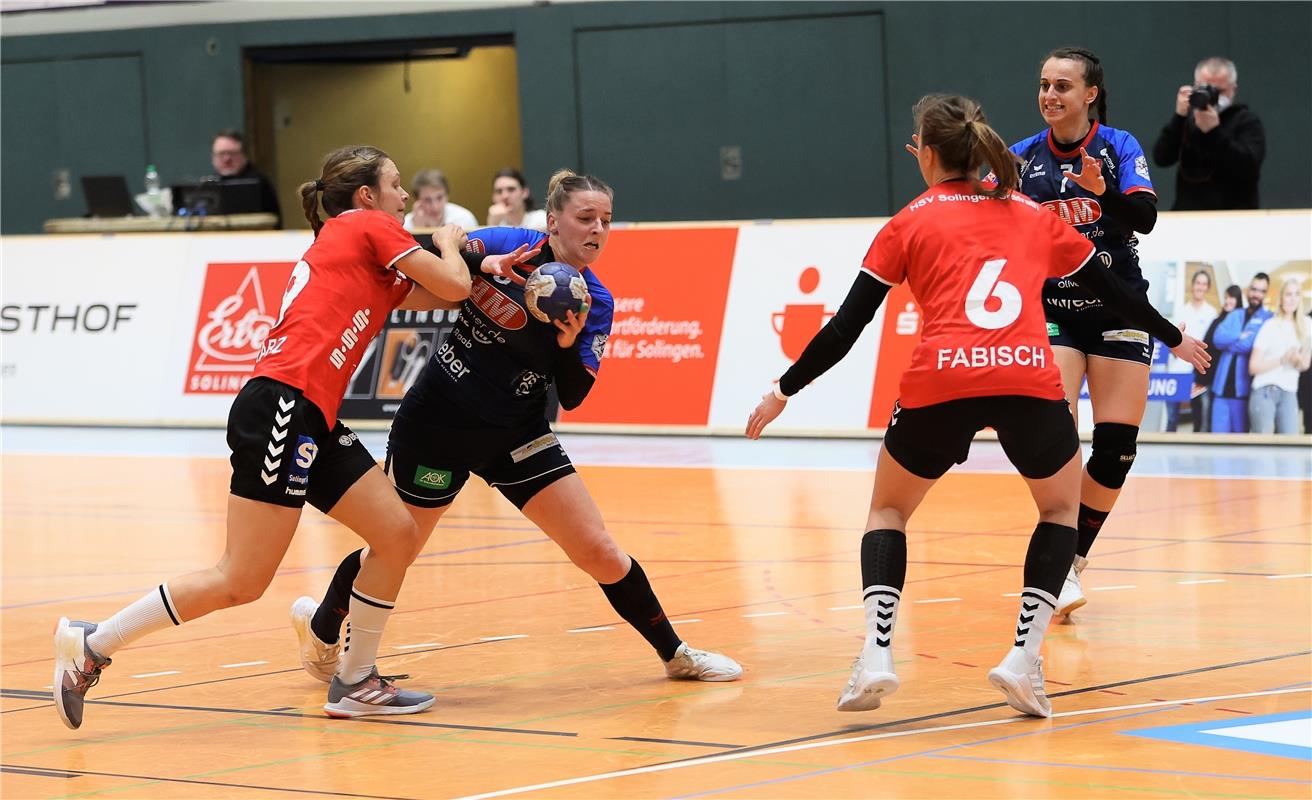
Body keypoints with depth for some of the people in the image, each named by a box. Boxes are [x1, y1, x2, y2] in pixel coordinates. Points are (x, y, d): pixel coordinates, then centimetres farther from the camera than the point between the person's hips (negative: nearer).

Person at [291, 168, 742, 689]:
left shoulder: (596, 304, -3)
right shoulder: (505, 246, -11)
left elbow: (572, 396, -4)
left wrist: (570, 343, -24)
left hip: (515, 434, 3)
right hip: (436, 423, -3)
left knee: (598, 551, -3)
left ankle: (674, 654, 14)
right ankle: (320, 629, 37)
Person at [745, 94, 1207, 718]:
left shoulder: (910, 223, 16)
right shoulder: (1032, 215, 22)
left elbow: (848, 323, 12)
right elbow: (1113, 290, 29)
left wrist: (785, 390, 21)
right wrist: (1173, 338, 45)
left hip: (939, 384, -1)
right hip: (1030, 381, 1)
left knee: (888, 510, 23)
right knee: (1061, 505, 27)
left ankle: (876, 654, 2)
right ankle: (1023, 655, 8)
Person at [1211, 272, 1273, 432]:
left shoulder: (1268, 319, 2)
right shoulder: (1234, 315, 17)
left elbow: (1251, 344, -12)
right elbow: (1218, 338, 0)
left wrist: (1229, 341, -1)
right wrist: (1241, 336, -9)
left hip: (1244, 388, -4)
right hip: (1222, 385, 4)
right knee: (1218, 434, 1)